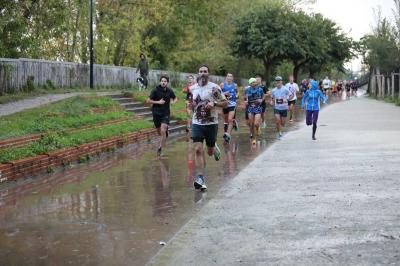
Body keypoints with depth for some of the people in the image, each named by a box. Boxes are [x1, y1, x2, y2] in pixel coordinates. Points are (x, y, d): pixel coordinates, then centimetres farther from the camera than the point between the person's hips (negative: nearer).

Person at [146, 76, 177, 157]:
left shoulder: (169, 91, -2)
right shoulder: (155, 90, -9)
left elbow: (175, 98, 15)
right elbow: (148, 101, -8)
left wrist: (173, 102, -9)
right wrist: (158, 102, -19)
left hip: (165, 114, 0)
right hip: (156, 113, 0)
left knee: (163, 131, -16)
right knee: (159, 132, 13)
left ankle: (160, 148, -9)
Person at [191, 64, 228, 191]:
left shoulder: (214, 88, -8)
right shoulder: (193, 88, 5)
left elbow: (225, 103, -5)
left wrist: (214, 103, -20)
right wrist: (192, 105, 7)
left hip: (211, 123, -2)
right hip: (197, 123, 2)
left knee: (210, 151, 10)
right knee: (198, 150, -10)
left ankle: (215, 148, 48)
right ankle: (200, 179, -8)